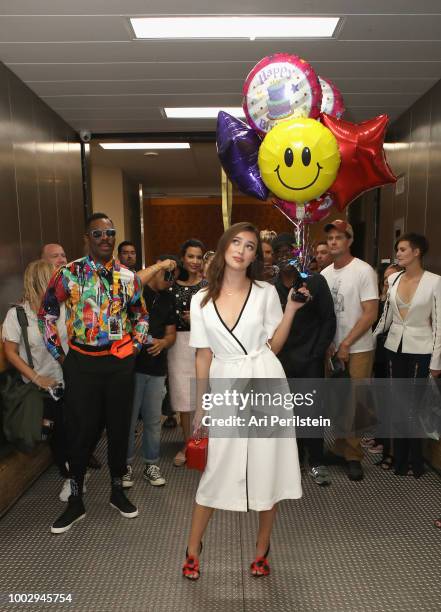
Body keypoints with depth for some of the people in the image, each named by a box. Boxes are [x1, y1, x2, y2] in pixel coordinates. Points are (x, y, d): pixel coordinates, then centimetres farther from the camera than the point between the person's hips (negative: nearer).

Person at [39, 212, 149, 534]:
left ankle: (118, 491, 32)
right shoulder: (69, 273, -4)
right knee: (81, 431, 6)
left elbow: (141, 315, 16)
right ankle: (75, 501, 25)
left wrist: (136, 346, 7)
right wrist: (58, 352, 1)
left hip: (120, 362, 2)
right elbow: (47, 313, 3)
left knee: (119, 428, 12)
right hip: (82, 363, -2)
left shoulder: (128, 276, 4)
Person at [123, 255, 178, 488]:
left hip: (157, 367, 5)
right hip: (132, 364, -5)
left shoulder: (168, 299, 12)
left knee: (153, 419, 12)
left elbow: (171, 333, 14)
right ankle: (126, 464, 23)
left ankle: (151, 464, 27)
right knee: (128, 417, 6)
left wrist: (162, 342, -7)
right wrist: (156, 267, -24)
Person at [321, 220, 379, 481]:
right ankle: (343, 450, 25)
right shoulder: (325, 274, 7)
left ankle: (353, 455, 15)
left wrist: (346, 344, -13)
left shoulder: (364, 271, -9)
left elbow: (370, 314, -12)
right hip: (332, 349, 5)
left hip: (358, 349, -5)